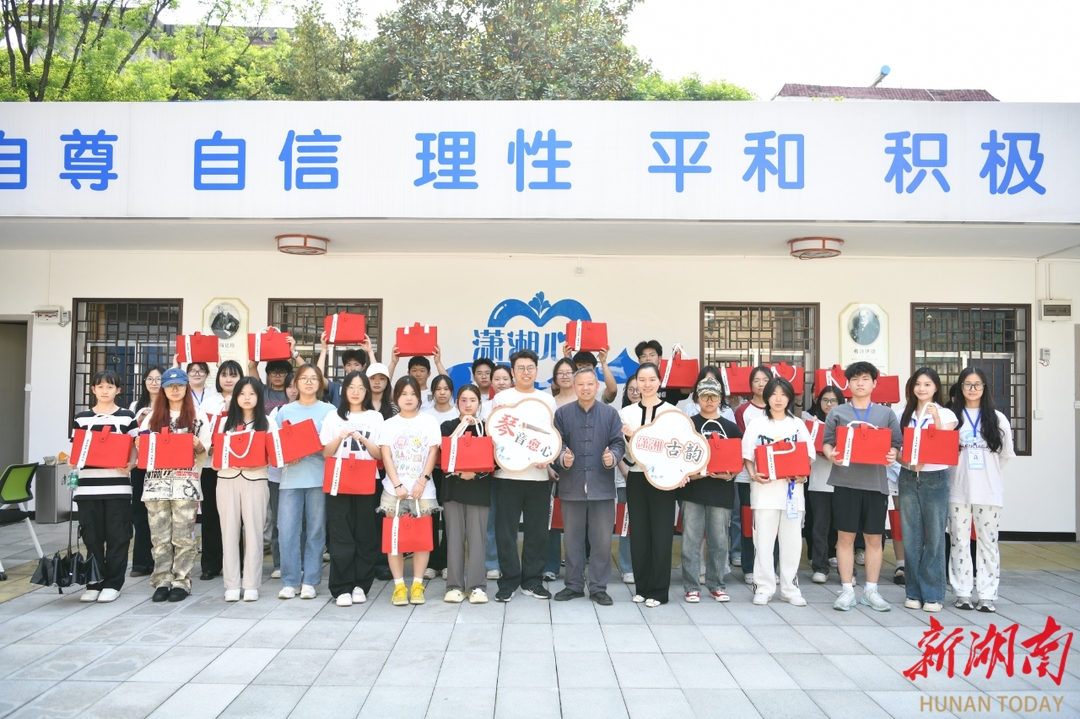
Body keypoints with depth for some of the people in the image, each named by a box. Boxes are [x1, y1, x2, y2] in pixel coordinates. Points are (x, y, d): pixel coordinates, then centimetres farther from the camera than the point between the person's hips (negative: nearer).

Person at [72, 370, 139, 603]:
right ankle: (93, 583, 18)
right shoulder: (81, 418, 10)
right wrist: (72, 460, -9)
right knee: (92, 538, 7)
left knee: (117, 538, 2)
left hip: (118, 487, -2)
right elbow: (76, 449, 12)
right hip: (88, 487, 2)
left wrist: (130, 464, -15)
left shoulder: (127, 417, 4)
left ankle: (113, 583, 11)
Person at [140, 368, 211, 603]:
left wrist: (197, 445, -15)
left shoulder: (197, 416, 6)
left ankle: (181, 582, 5)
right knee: (160, 536, 3)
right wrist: (141, 445, -6)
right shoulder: (153, 417, 14)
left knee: (183, 536, -2)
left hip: (186, 483, -3)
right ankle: (162, 581, 11)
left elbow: (205, 451, 6)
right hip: (157, 482, 3)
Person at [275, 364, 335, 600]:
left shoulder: (329, 411, 4)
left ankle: (309, 581, 13)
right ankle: (290, 581, 10)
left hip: (319, 478, -1)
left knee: (315, 530, 3)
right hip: (290, 477, 1)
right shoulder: (285, 411, 10)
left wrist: (315, 447, -15)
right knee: (287, 531, -2)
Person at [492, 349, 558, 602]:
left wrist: (549, 456, -5)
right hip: (508, 474, -2)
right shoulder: (501, 398, 5)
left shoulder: (547, 399, 11)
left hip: (539, 475, 2)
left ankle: (532, 580, 18)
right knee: (506, 530, 0)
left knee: (537, 530, 7)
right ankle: (508, 581, 10)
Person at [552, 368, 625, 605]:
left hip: (602, 485, 0)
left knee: (602, 539, 4)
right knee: (572, 538, 9)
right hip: (572, 485, 0)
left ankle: (598, 587, 16)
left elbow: (618, 443, 1)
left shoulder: (610, 413, 5)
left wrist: (613, 457, -19)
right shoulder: (562, 413, 4)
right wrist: (562, 458, -20)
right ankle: (574, 585, 22)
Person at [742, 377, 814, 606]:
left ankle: (790, 588, 15)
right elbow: (747, 455, 3)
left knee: (791, 541, 6)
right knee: (763, 541, 0)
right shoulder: (757, 423, 5)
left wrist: (803, 475, -10)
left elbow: (808, 455, 8)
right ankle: (763, 587, 9)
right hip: (765, 490, -2)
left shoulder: (798, 424, 10)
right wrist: (754, 475, -13)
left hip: (792, 489, 2)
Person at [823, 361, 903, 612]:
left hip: (875, 482, 1)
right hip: (845, 482, -1)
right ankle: (847, 590, 12)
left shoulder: (886, 413, 9)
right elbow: (827, 443, 6)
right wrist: (831, 455, -15)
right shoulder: (837, 413, 6)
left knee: (874, 537, 7)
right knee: (845, 536, 3)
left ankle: (871, 590, 18)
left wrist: (893, 454, -13)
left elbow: (898, 444, 8)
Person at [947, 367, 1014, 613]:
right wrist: (962, 473, -1)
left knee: (988, 542, 5)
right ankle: (962, 592, 13)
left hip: (989, 490, 1)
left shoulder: (997, 418, 4)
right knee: (959, 541, 4)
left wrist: (987, 473, 8)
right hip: (958, 490, 0)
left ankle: (987, 595, 10)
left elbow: (1006, 454, 9)